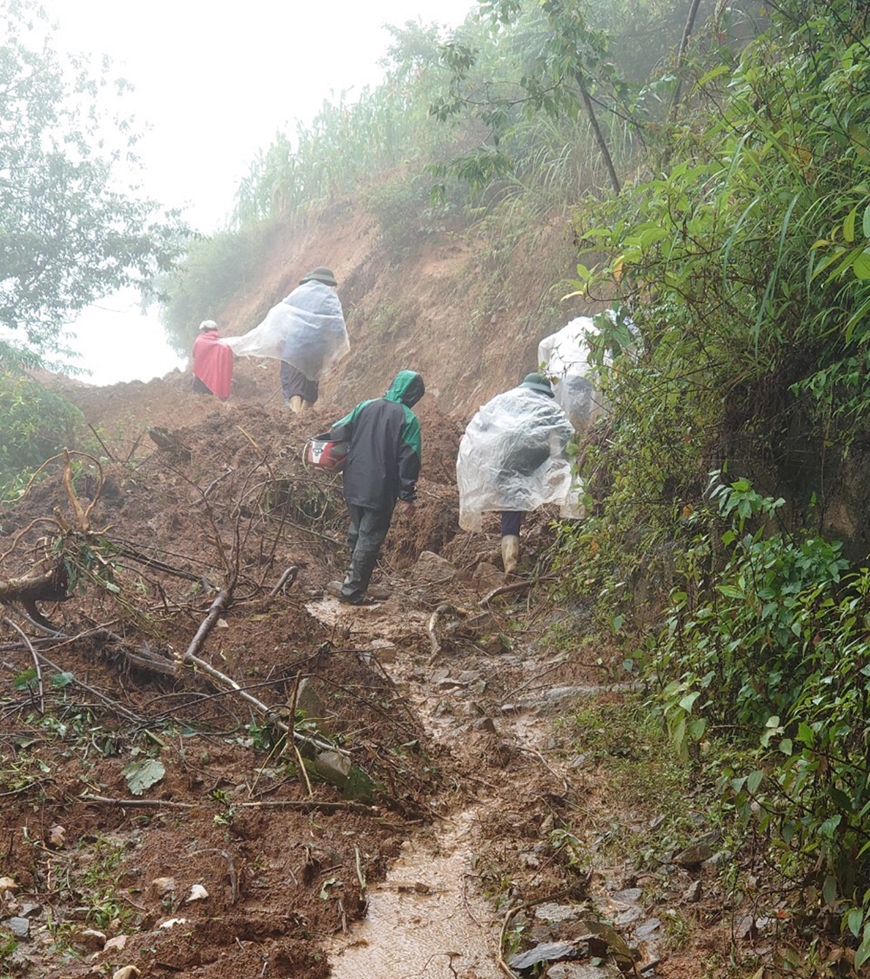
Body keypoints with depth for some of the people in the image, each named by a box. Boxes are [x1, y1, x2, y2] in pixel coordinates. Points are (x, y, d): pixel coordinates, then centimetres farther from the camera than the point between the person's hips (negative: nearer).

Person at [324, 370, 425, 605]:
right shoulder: (408, 419, -8)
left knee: (356, 532, 22)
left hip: (354, 486, 5)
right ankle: (352, 590, 7)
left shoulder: (366, 407, 4)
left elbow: (337, 432, 4)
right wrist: (407, 496, -9)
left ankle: (353, 580, 33)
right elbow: (409, 460, -12)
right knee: (370, 539, 4)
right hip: (381, 491, -5)